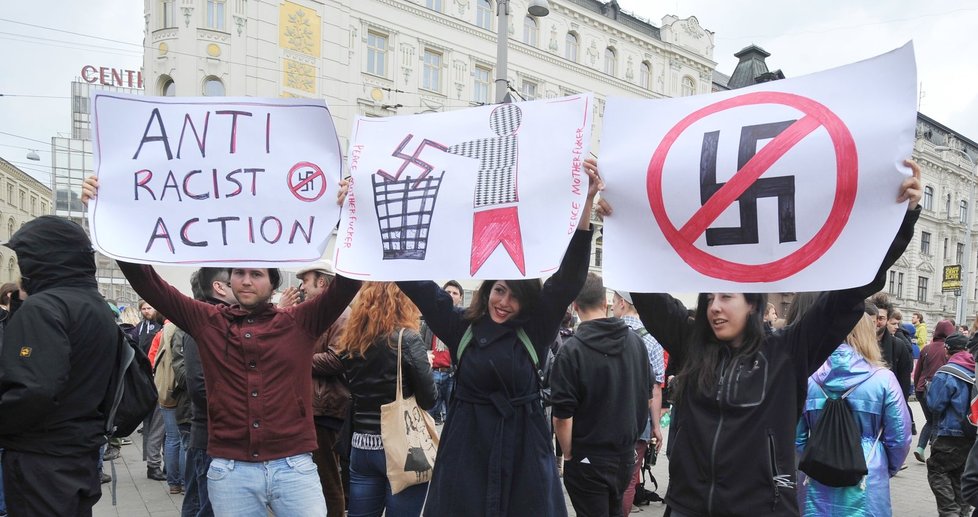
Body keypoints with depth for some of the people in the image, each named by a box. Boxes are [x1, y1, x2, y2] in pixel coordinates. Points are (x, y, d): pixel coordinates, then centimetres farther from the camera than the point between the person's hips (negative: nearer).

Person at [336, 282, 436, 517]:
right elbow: (429, 399, -10)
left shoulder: (349, 342, 5)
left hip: (361, 447, 5)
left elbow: (351, 395, 11)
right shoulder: (407, 339, -12)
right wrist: (424, 367, 6)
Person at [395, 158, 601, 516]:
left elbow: (571, 273, -10)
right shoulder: (461, 326, 2)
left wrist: (586, 203, -20)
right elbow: (415, 278, 2)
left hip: (523, 447, 0)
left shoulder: (536, 329, -1)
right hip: (467, 446, 1)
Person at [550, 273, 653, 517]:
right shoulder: (636, 341, -1)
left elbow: (563, 416, -19)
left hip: (588, 460, -5)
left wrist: (568, 455, -4)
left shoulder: (571, 351, -18)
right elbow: (648, 399, 9)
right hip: (626, 455, 5)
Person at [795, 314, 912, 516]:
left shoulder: (809, 377, -5)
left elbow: (796, 435, 1)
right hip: (866, 484, -1)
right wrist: (889, 469, 16)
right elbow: (899, 437, -3)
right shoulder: (883, 379, -9)